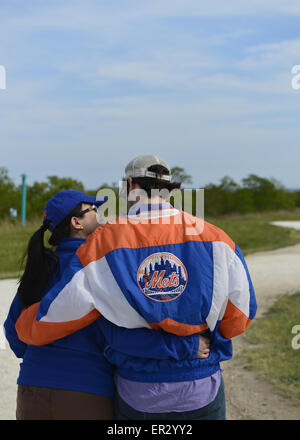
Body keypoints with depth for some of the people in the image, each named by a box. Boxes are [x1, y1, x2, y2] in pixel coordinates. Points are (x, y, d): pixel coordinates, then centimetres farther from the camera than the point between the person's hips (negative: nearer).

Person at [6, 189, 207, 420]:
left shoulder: (42, 265, 5)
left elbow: (15, 326, 14)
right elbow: (121, 333, -26)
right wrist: (187, 346, -19)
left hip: (33, 392, 6)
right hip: (89, 397, -5)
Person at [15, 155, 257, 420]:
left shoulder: (104, 244, -10)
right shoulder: (214, 239, -7)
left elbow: (49, 318, -8)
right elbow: (238, 319, -3)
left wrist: (23, 328, 14)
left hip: (138, 397, 0)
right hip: (203, 392, 1)